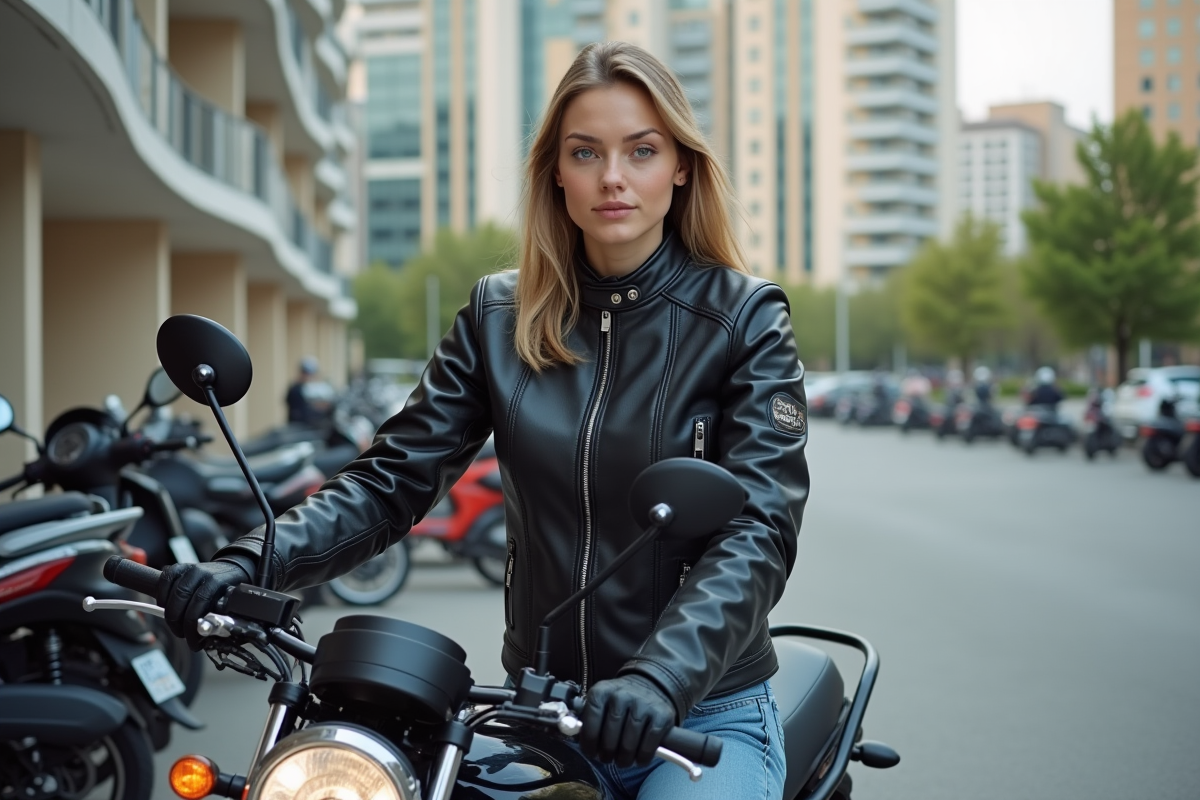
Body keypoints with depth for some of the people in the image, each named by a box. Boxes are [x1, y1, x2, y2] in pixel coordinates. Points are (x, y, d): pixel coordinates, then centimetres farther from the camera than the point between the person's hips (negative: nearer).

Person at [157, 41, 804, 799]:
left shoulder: (746, 318, -5)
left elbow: (761, 525, -16)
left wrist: (658, 679, -32)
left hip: (703, 716, -3)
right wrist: (250, 563, -17)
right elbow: (396, 475, 0)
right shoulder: (500, 315, 5)